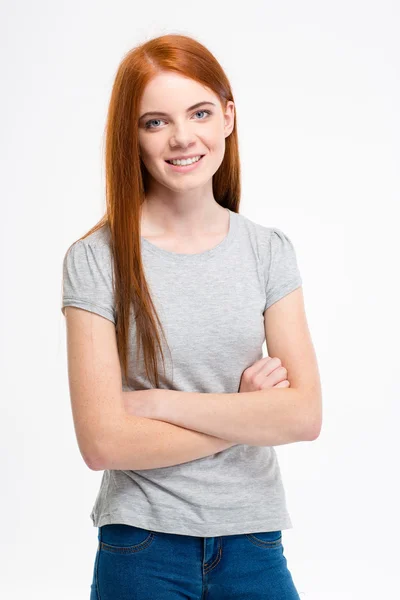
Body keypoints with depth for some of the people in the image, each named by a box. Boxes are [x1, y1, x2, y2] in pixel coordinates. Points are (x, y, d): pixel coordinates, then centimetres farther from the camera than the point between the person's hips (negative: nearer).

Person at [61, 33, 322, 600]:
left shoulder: (270, 251, -1)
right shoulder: (96, 260, -10)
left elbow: (305, 414, -9)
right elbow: (103, 441, -15)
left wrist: (161, 403, -14)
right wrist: (246, 413, -10)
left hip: (253, 541, 3)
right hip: (143, 544, -2)